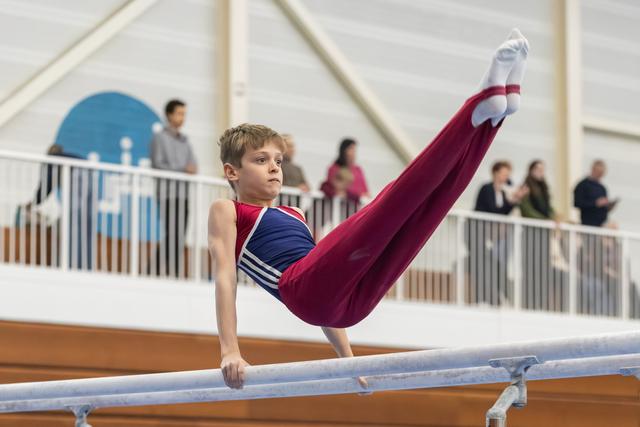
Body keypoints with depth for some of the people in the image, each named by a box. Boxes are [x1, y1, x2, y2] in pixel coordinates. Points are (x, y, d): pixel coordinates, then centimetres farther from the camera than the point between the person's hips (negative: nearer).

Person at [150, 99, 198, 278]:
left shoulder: (184, 140, 20)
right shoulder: (160, 137, 1)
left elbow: (192, 163, 16)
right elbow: (157, 165, -8)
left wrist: (193, 169, -10)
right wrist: (183, 169, -18)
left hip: (183, 193, 6)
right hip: (167, 192, -6)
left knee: (180, 236, 2)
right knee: (171, 233, -14)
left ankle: (176, 273, 4)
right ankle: (162, 271, -12)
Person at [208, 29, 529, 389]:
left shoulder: (293, 217, 37)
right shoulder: (226, 212, 18)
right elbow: (225, 276, 5)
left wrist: (347, 356, 23)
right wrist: (230, 352, -9)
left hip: (351, 297, 7)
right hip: (304, 288, -7)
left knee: (428, 202, -4)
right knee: (391, 204, -23)